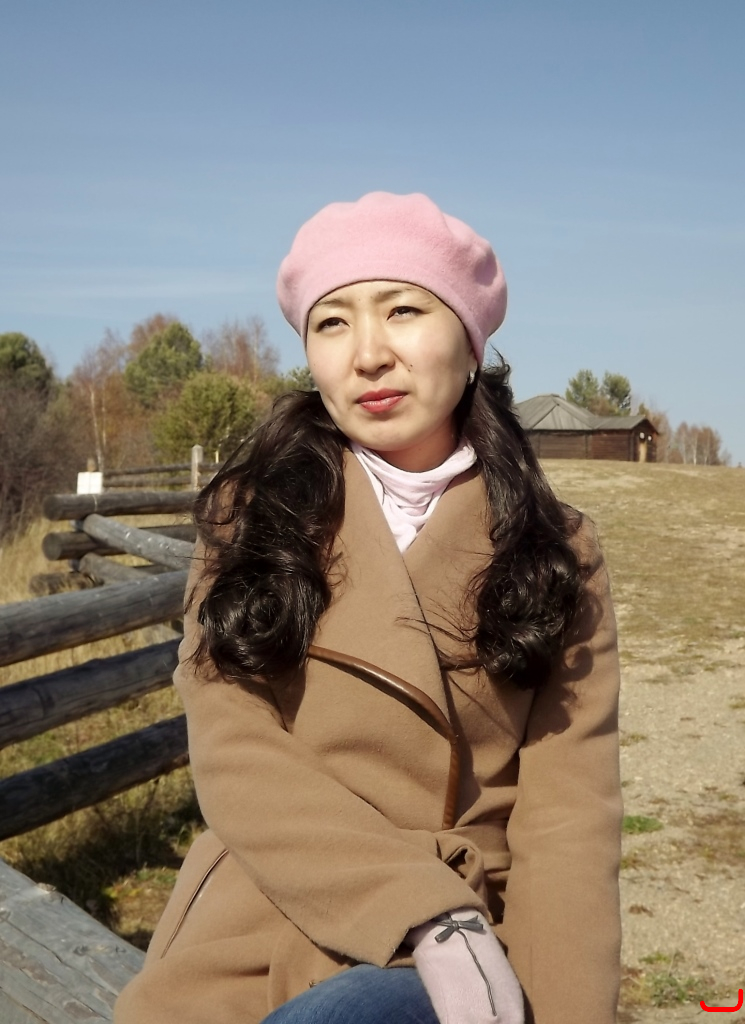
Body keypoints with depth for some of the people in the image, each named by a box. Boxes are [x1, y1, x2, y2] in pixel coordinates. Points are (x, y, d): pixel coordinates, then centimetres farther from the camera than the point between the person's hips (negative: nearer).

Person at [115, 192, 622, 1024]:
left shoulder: (554, 553, 3)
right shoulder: (254, 515, 2)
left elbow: (568, 808, -4)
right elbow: (237, 762, -6)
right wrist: (432, 919, -17)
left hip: (466, 954, -1)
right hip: (252, 950, 1)